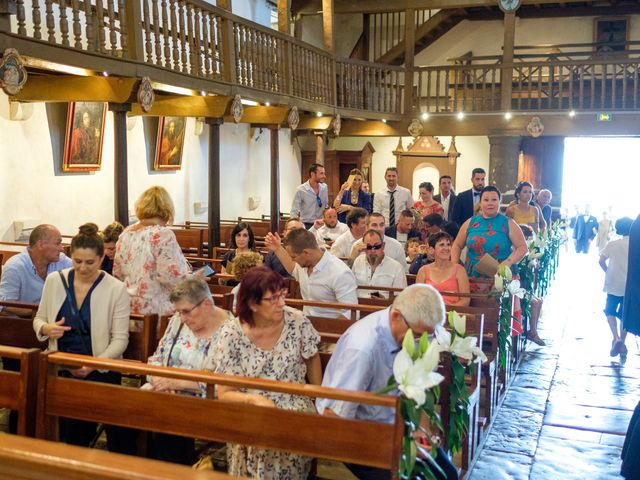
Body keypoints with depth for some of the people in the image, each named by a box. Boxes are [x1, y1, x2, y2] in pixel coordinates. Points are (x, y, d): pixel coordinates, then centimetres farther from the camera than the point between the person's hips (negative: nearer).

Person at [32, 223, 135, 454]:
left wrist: (92, 366, -20)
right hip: (59, 368, 3)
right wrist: (46, 328, -10)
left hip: (99, 372, -3)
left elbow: (120, 339, -6)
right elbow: (39, 319, 14)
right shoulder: (54, 280, 2)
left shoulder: (116, 289, -8)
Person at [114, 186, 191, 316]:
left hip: (129, 306, 7)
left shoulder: (126, 233, 6)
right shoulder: (163, 234, -15)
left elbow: (117, 272, 14)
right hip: (157, 310, -7)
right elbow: (170, 277, -21)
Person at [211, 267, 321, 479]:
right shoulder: (231, 335, -11)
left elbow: (312, 359, 14)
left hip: (295, 409, 1)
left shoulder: (297, 322, -6)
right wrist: (254, 399, -28)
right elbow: (225, 394, -8)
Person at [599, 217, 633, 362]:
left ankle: (616, 338, -12)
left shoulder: (613, 244, -4)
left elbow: (601, 261, -9)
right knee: (624, 315, 12)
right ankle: (621, 344, 14)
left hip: (614, 285, -1)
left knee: (610, 312, 10)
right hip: (631, 286, 1)